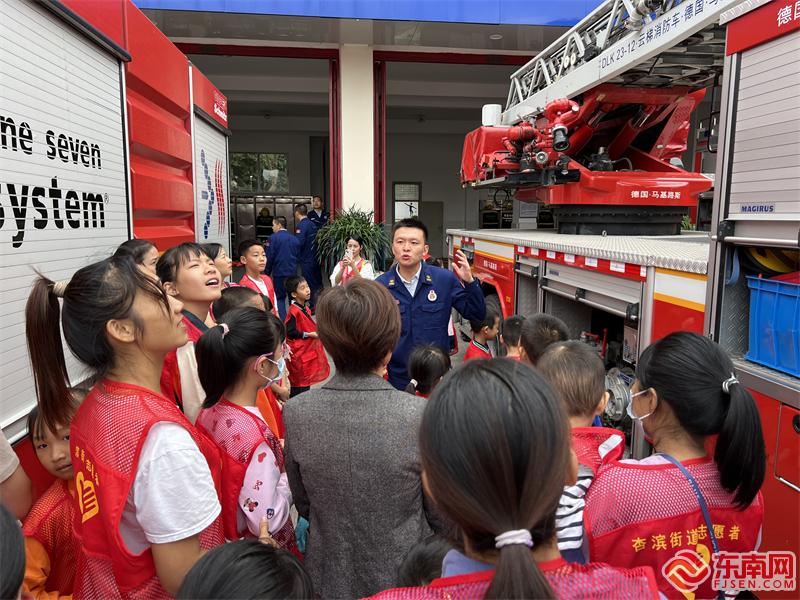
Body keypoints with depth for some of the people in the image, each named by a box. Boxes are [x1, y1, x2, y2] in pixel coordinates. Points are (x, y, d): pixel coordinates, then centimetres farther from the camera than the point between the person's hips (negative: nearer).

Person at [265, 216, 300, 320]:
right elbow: (298, 256, 10)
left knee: (280, 298, 5)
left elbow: (269, 257, -8)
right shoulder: (294, 239, 6)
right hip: (293, 272, 4)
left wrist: (267, 272, 2)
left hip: (279, 273, -4)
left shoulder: (273, 238, -8)